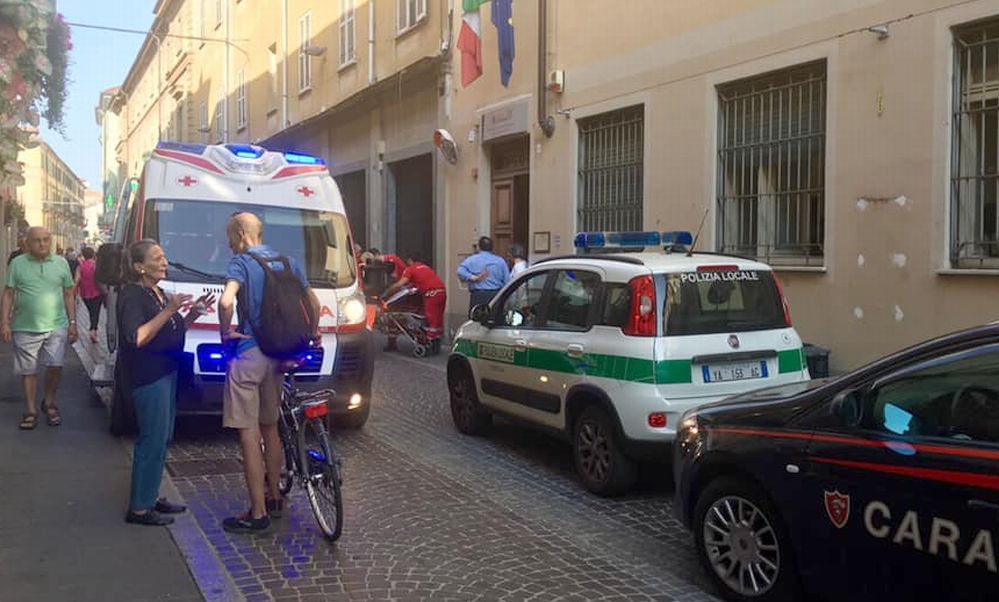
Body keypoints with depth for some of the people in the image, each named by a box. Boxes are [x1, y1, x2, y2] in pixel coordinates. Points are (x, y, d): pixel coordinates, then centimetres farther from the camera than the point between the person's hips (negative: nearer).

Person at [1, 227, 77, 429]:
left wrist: (73, 323, 6)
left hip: (56, 327, 0)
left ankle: (49, 404, 20)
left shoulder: (61, 263, 6)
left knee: (55, 366, -3)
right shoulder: (17, 263, 3)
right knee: (28, 371, 6)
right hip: (25, 328, 0)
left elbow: (69, 295, 9)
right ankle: (31, 411, 18)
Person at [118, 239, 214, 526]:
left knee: (161, 438, 14)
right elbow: (137, 338, -24)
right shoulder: (132, 295, -13)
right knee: (153, 440, -8)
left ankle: (151, 497, 24)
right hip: (147, 376, -10)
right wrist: (168, 311, -26)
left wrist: (194, 314, 8)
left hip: (166, 371, 10)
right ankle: (139, 508, 0)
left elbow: (173, 331, 23)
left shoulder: (159, 293, 16)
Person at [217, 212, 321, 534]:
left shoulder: (241, 262, -9)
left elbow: (226, 301, -26)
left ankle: (258, 514, 1)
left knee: (248, 434, -2)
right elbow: (313, 302, 16)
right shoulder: (288, 262, 10)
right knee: (270, 428, 19)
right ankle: (274, 498, 30)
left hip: (248, 354, -7)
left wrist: (225, 332, -10)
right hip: (278, 354, 7)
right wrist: (313, 333, 29)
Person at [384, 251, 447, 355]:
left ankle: (430, 346, 0)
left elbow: (399, 285, -4)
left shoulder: (410, 269, 4)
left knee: (431, 320, -3)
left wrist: (386, 294, 3)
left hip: (432, 294, -7)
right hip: (442, 291, 7)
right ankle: (436, 346, 22)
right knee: (438, 319, 14)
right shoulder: (426, 267, 26)